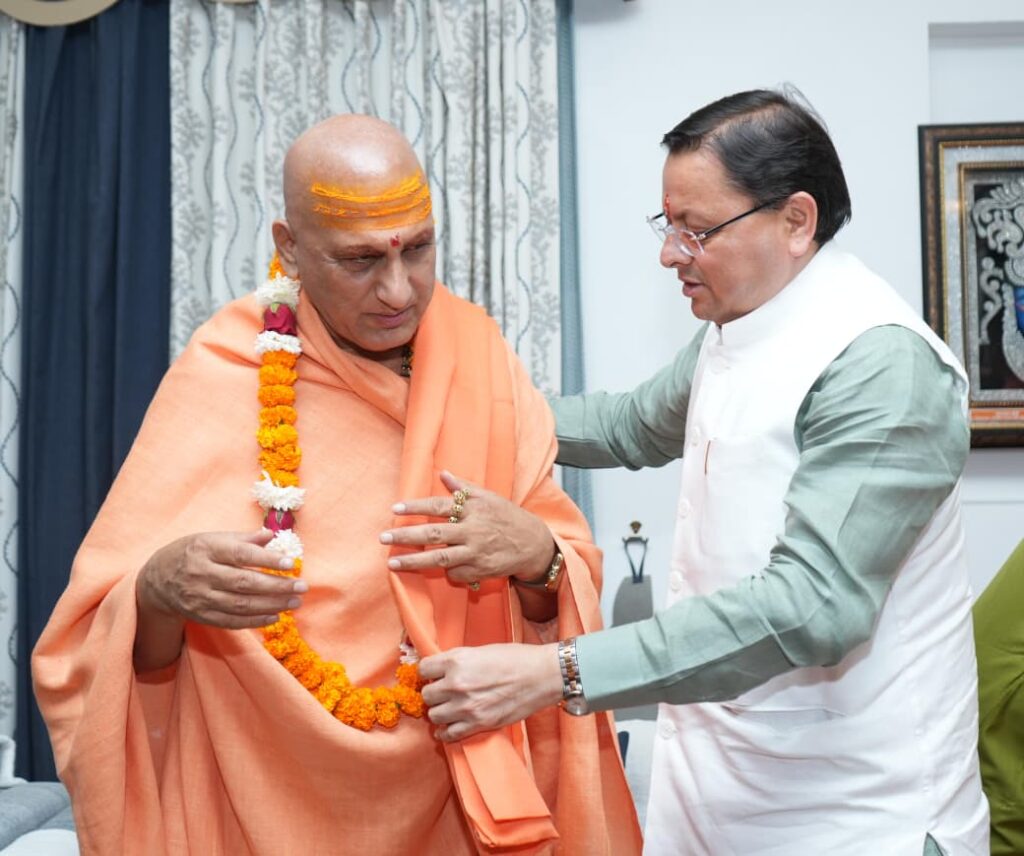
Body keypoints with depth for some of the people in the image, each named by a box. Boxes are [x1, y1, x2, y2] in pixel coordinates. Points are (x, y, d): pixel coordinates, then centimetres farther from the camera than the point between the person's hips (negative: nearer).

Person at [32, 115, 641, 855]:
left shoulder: (475, 348, -6)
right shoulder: (224, 376, -15)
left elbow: (563, 577, -3)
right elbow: (99, 644, -15)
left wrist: (536, 555, -24)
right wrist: (159, 589, -36)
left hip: (464, 783, 3)